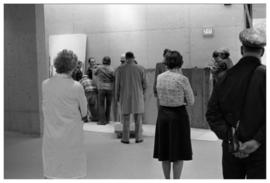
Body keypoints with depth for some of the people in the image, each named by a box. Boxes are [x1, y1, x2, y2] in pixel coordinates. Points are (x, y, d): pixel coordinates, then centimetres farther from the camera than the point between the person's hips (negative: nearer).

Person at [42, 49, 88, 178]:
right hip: (71, 136, -3)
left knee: (51, 173, 15)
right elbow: (84, 112, -4)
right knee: (71, 173, 10)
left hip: (51, 136, 4)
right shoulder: (76, 87, -15)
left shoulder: (45, 84, -4)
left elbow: (45, 108, 6)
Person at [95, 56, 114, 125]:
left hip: (101, 88, -1)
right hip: (109, 88, 1)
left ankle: (102, 120, -3)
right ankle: (107, 120, 18)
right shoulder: (111, 69, -3)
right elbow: (114, 79, -5)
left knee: (101, 104, 3)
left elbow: (95, 73, 15)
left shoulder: (99, 68, -2)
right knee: (108, 105, 12)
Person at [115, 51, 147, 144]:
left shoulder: (120, 69, -4)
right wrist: (142, 92, 18)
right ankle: (138, 138, 13)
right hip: (137, 96, 0)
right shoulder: (140, 68, -4)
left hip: (125, 96, 0)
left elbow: (117, 84, 0)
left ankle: (125, 138, 11)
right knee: (138, 118, 9)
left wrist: (117, 96, 12)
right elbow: (144, 83, 0)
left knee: (126, 118, 8)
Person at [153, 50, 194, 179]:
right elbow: (191, 101, -5)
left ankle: (167, 179, 27)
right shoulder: (182, 79, -13)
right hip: (178, 115, -5)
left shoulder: (159, 78, 1)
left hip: (163, 114, 5)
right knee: (179, 154, 6)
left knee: (165, 152, 15)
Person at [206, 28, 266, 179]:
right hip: (259, 150, -3)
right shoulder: (264, 75, -11)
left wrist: (228, 137, -7)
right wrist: (257, 141, -14)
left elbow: (212, 113, -3)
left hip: (231, 149, 3)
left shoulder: (227, 76, -1)